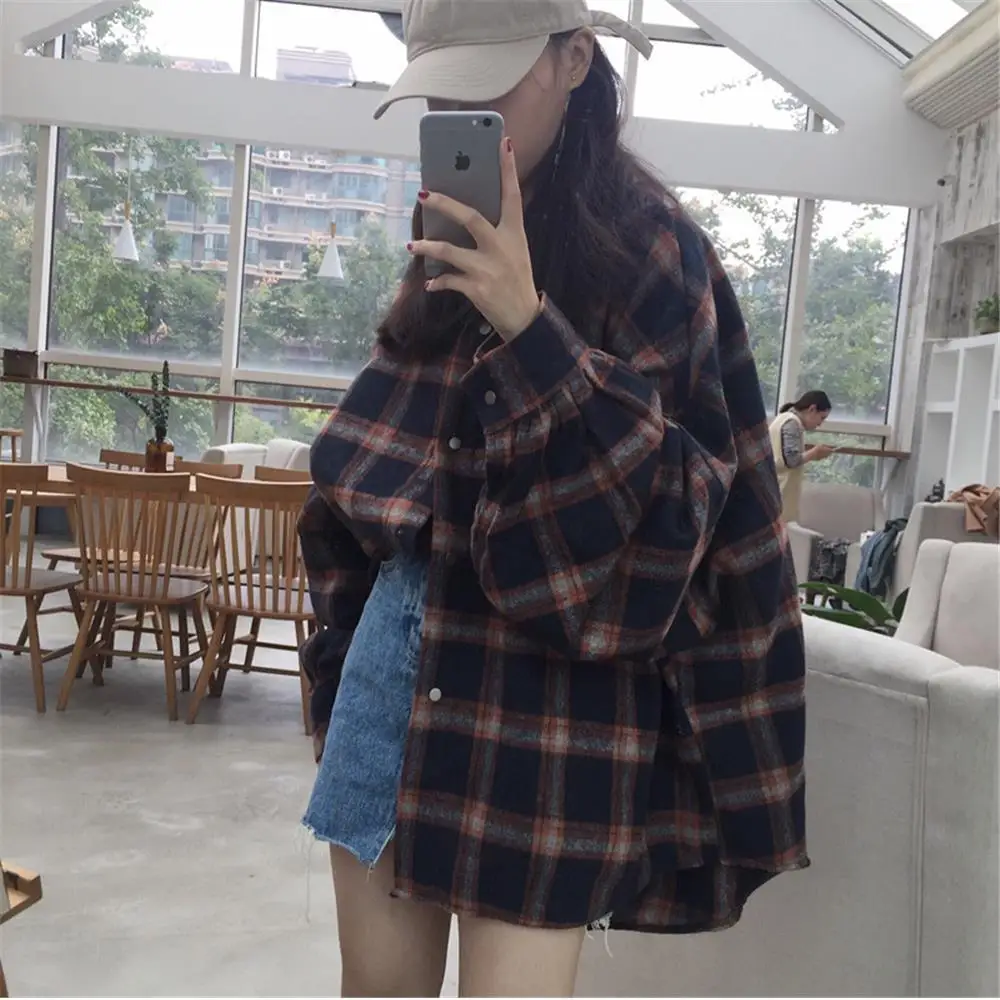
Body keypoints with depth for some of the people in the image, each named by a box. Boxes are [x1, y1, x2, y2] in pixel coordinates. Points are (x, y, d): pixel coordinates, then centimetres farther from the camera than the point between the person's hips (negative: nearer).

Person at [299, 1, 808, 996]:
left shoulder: (646, 248, -7)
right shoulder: (452, 243, 12)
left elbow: (658, 496, -13)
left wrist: (528, 327, -24)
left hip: (544, 693, -6)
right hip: (396, 650, 6)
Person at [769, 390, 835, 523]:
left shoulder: (787, 418, 18)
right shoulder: (792, 422, -13)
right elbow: (791, 459, -21)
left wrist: (812, 453, 11)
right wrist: (814, 453, -8)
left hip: (780, 490, 10)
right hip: (780, 492, -10)